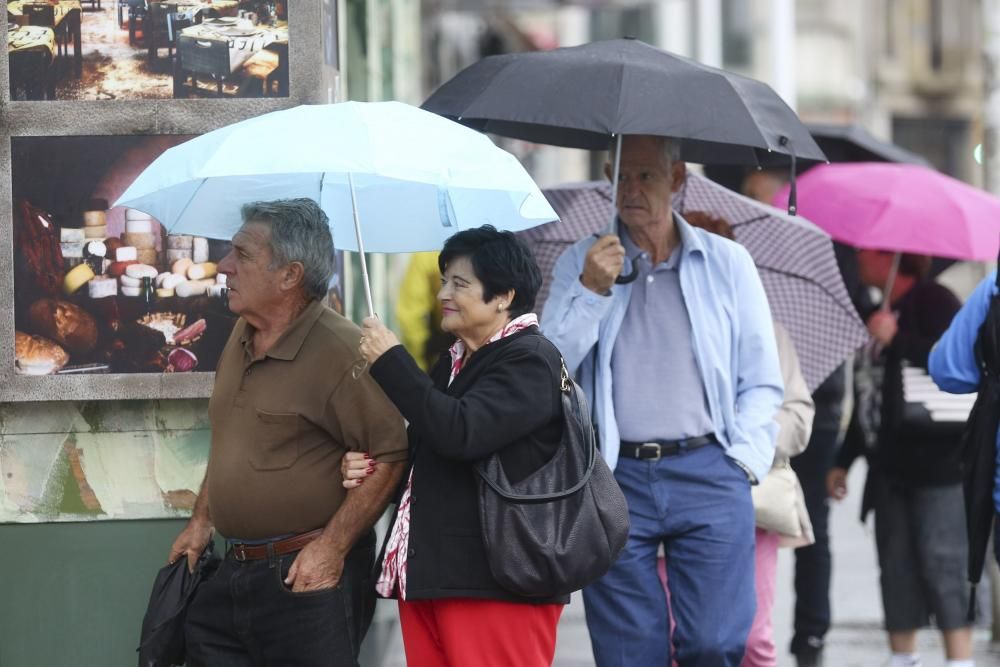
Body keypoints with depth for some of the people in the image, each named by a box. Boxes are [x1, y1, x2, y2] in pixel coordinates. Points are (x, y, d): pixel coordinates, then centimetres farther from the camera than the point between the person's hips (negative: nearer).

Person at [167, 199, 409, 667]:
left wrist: (332, 545, -19)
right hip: (232, 572, 8)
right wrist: (201, 520, 21)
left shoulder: (341, 351, -15)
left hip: (307, 576, -8)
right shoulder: (241, 338, 12)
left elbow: (390, 457, -17)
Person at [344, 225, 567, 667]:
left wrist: (389, 361, -14)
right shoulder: (454, 362, 19)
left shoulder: (529, 360, -9)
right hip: (428, 576, 9)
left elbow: (460, 433, -23)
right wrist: (371, 469, 6)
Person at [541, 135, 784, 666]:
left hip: (708, 476, 0)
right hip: (615, 477, 1)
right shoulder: (580, 265, 10)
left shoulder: (727, 262, 9)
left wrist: (745, 458, -2)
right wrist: (591, 291, -10)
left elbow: (763, 382, 11)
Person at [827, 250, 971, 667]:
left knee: (940, 562, -13)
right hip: (891, 465, 8)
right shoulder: (879, 312, 19)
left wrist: (897, 339, -21)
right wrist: (844, 460, 24)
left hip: (937, 460, -8)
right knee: (896, 568, 6)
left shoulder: (932, 301, -5)